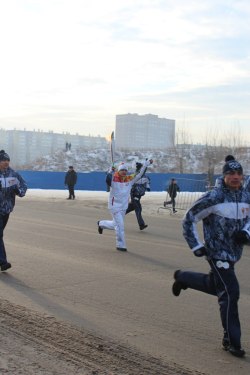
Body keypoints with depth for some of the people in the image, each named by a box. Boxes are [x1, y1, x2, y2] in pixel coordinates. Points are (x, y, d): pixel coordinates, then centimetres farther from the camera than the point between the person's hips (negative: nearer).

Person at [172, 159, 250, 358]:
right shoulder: (214, 197, -16)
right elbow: (189, 219, -8)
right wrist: (196, 246, -10)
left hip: (234, 252, 7)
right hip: (217, 251, -7)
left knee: (215, 285, 22)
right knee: (230, 293, -10)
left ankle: (182, 277, 48)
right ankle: (232, 341, 4)